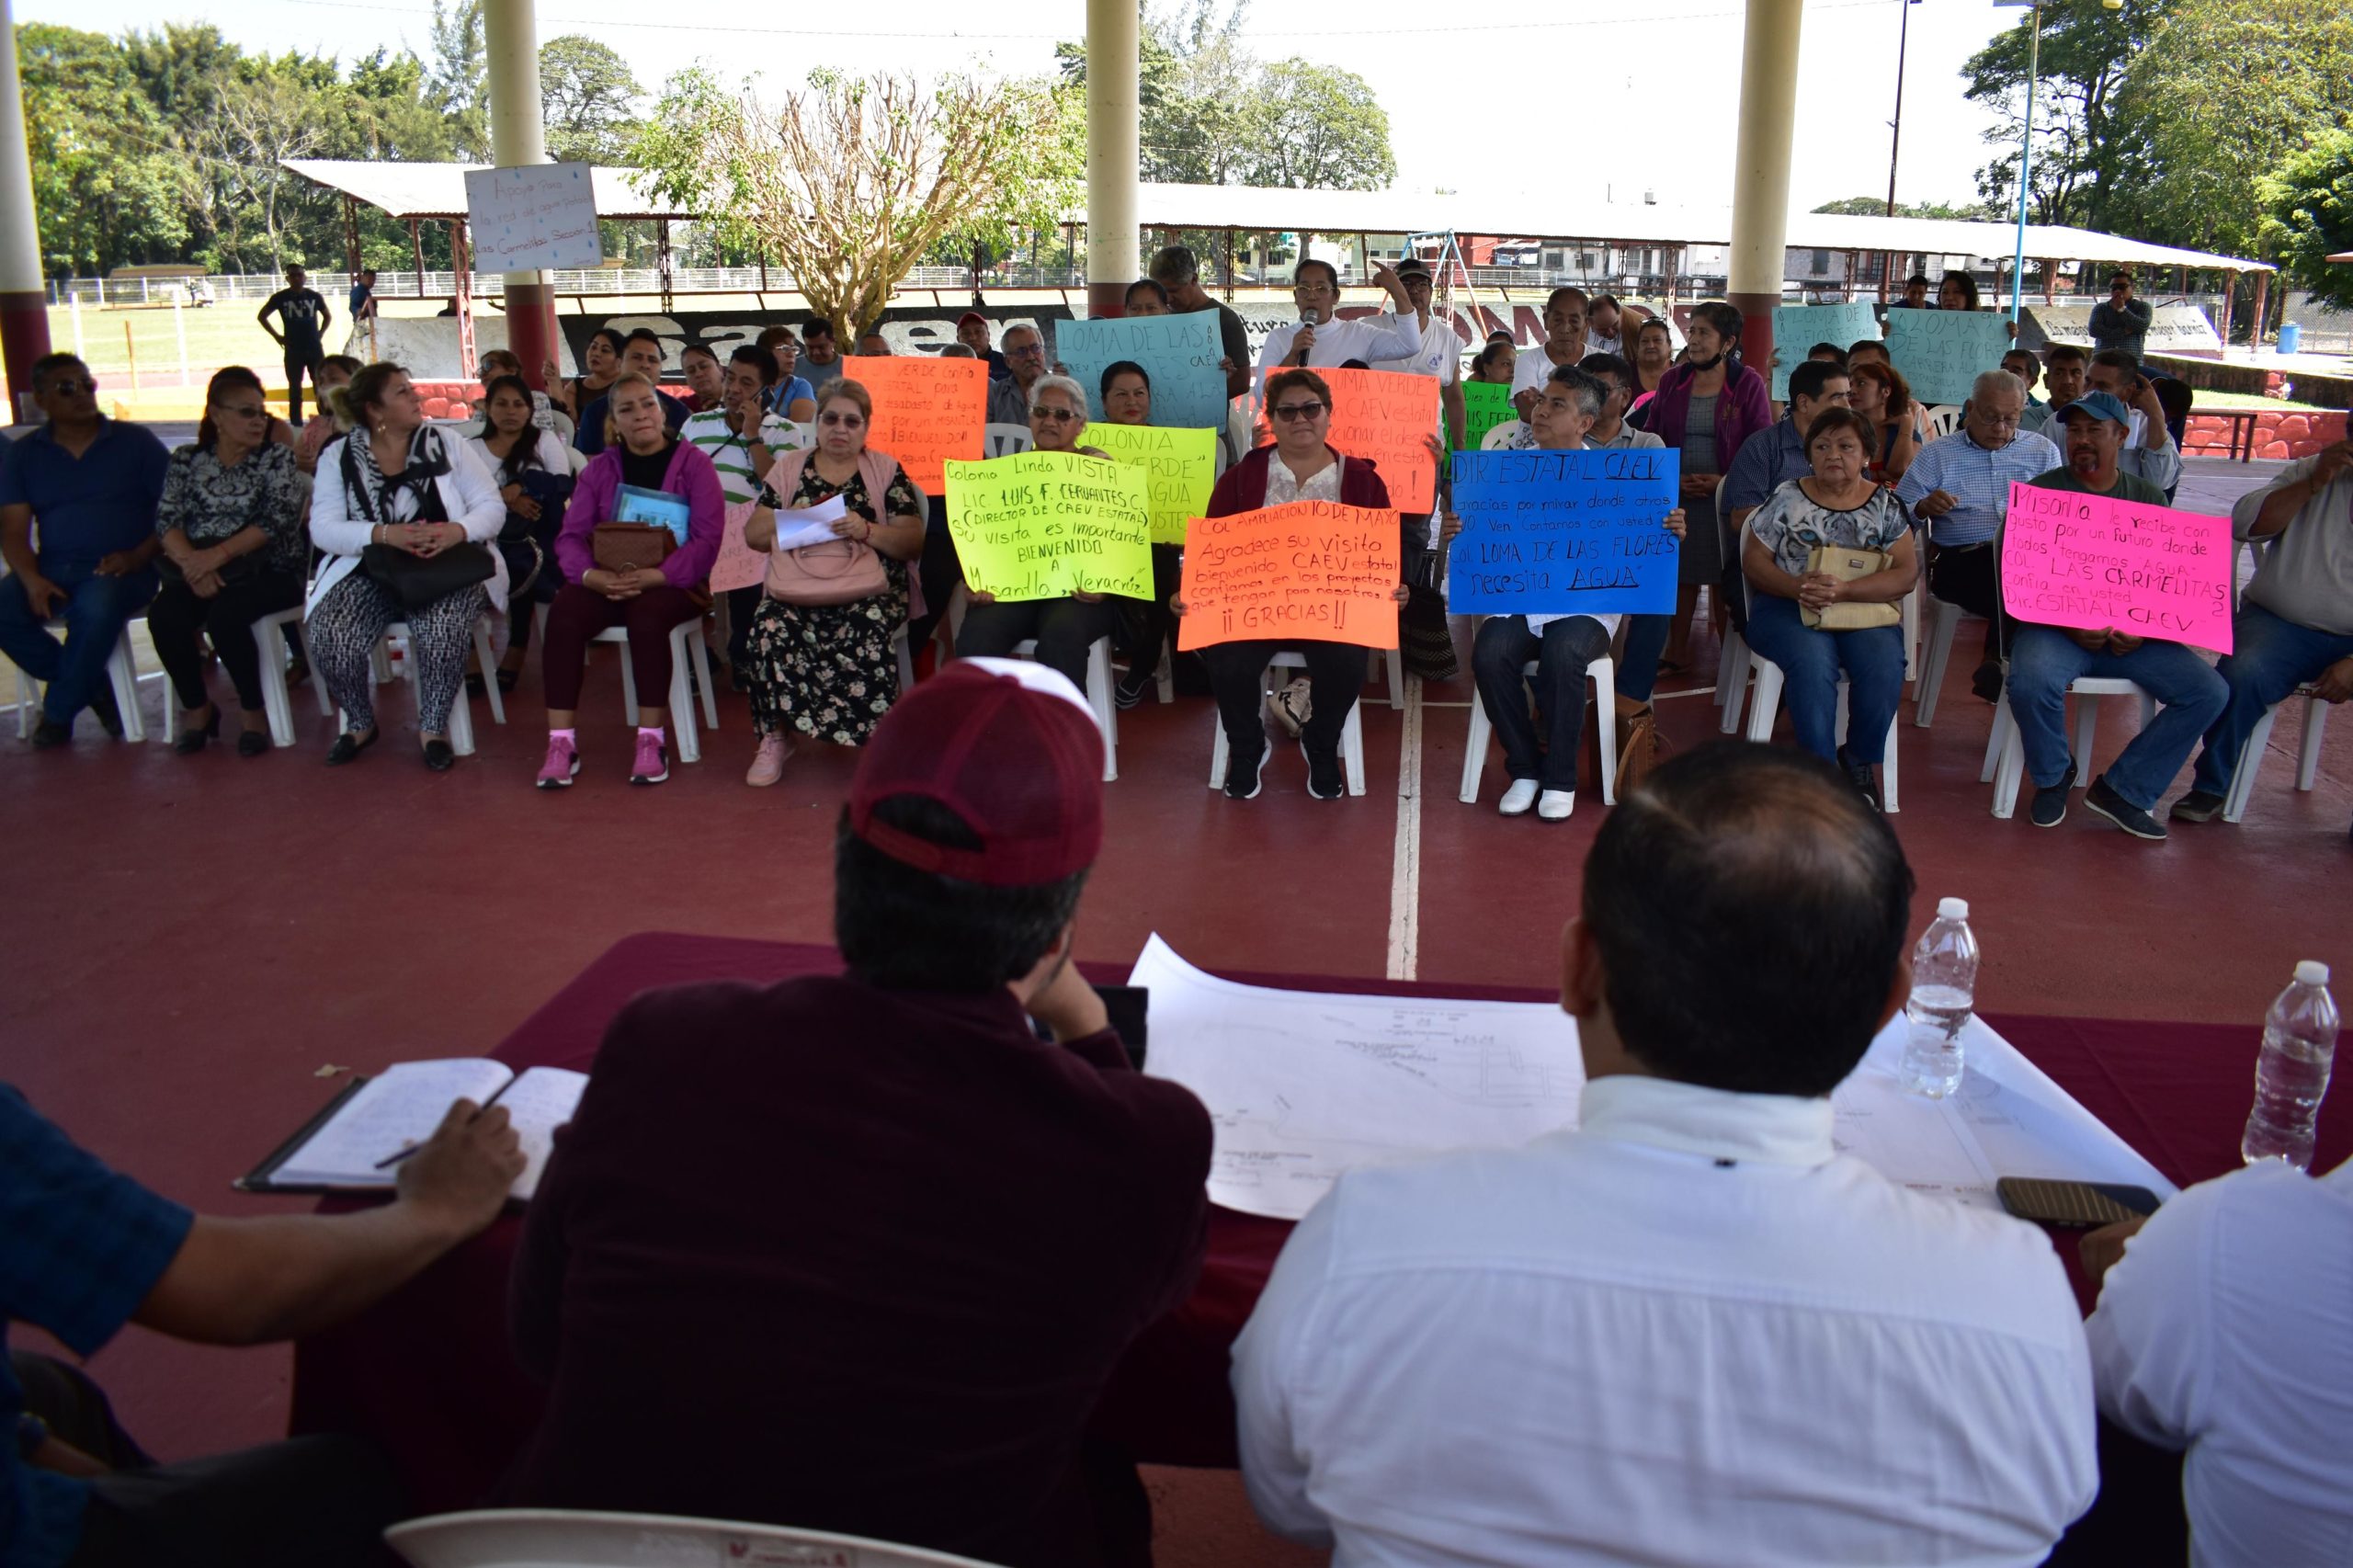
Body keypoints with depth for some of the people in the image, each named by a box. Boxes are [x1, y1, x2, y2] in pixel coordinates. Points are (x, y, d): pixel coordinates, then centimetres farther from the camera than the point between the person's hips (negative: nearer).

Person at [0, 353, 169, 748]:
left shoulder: (135, 441, 6)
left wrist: (137, 557, -15)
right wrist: (32, 579, -13)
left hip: (118, 567, -3)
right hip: (52, 568, 3)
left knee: (96, 608, -36)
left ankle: (59, 711, -12)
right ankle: (93, 688, -5)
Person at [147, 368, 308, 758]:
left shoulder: (277, 457, 4)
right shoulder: (186, 460, 12)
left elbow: (278, 519, -9)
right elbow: (166, 519, 3)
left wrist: (218, 555, -19)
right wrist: (191, 562, -18)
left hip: (265, 571, -3)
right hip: (198, 574, 3)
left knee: (224, 616, -33)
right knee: (164, 615, -27)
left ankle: (252, 711, -11)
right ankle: (197, 708, -3)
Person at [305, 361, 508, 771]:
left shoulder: (448, 446, 7)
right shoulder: (340, 456, 6)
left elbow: (492, 508, 1)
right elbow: (323, 528, -4)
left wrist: (457, 531, -20)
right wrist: (384, 534, -21)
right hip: (370, 571, 1)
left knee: (443, 631, -33)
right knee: (329, 637, -24)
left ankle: (433, 727, -7)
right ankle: (360, 724, 6)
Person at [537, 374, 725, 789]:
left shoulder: (694, 463, 1)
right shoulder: (599, 467, 12)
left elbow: (707, 539, -10)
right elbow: (570, 536, 4)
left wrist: (651, 576, -23)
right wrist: (591, 575, -19)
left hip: (672, 583, -3)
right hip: (607, 582, 3)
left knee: (647, 612, -36)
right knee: (563, 612, -27)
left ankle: (652, 739, -25)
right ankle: (561, 742, -24)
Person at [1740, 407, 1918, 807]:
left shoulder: (1885, 506, 8)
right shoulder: (1787, 500, 8)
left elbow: (1907, 574, -1)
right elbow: (1754, 561, 4)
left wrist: (1844, 589, -19)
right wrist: (1798, 587, -16)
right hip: (1788, 606, -1)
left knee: (1884, 664, -30)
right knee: (1813, 660, -35)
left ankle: (1860, 762, -8)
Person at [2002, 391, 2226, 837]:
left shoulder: (2148, 500, 13)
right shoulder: (2041, 492, 3)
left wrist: (2144, 628, -11)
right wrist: (2068, 626, -19)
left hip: (2132, 634, 4)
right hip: (2053, 627, -3)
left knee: (2209, 691, -16)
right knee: (2032, 683, -35)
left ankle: (2122, 790, -3)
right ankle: (2053, 776, -3)